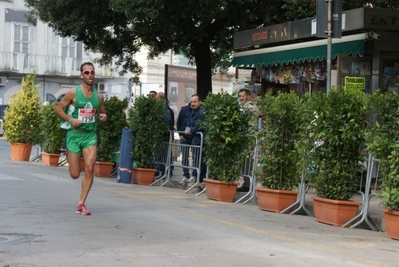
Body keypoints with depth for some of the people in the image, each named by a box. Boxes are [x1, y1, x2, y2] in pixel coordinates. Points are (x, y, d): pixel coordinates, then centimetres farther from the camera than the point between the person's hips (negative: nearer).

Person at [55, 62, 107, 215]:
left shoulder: (99, 96, 6)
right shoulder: (73, 93, -6)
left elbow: (101, 113, 20)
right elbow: (58, 109, -2)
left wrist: (103, 118, -4)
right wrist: (70, 120, -17)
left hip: (90, 135, 3)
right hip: (74, 134, -3)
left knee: (90, 169, -14)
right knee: (75, 174, 1)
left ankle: (81, 204, -4)